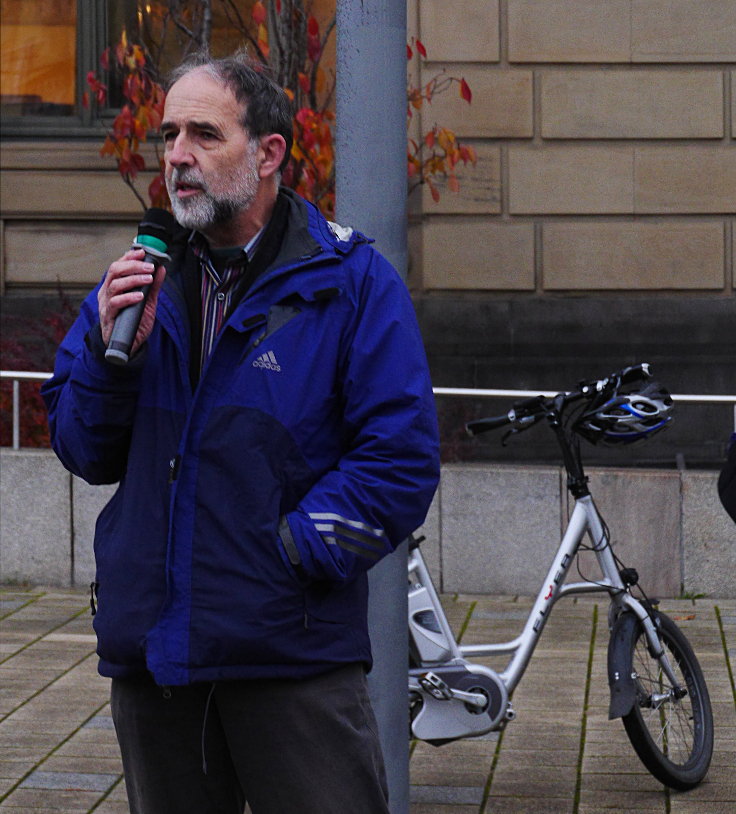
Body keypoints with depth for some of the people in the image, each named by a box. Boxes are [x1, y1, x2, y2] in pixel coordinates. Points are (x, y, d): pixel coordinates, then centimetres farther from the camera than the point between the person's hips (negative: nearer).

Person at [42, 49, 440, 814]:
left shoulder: (351, 283, -4)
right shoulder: (141, 280, 10)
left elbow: (402, 463, -9)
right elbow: (85, 454, 9)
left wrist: (289, 551, -15)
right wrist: (110, 351, -8)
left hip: (294, 659, -4)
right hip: (152, 653, 5)